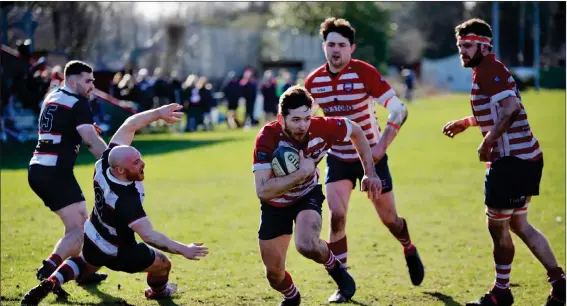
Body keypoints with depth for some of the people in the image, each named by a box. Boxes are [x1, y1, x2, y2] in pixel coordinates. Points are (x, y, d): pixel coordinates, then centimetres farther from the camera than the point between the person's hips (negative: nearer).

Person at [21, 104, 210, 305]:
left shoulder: (105, 163, -26)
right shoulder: (126, 200, -42)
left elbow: (129, 126, -16)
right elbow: (149, 236, -40)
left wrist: (158, 113, -18)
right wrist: (183, 250, -35)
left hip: (90, 241, 6)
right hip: (117, 253, -6)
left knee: (84, 266, 38)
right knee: (163, 264, 18)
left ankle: (50, 283, 15)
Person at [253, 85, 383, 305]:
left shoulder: (321, 128, -26)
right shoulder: (267, 138, -33)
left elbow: (356, 132, -4)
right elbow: (262, 191, -40)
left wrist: (370, 173, -4)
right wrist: (301, 173, -42)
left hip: (308, 195, 0)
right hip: (275, 205, 0)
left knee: (307, 245, -31)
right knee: (274, 273, 5)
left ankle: (337, 270, 3)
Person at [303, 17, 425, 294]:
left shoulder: (365, 73, -18)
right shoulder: (313, 81, -6)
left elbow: (399, 110, -20)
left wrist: (381, 146, -27)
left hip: (370, 155, -2)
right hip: (337, 158, 2)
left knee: (388, 217, 8)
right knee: (336, 216, -14)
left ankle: (409, 251, 42)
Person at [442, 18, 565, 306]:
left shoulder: (488, 69, -14)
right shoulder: (490, 69, 17)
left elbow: (511, 107, -27)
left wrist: (488, 142, -22)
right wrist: (466, 123, 30)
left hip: (511, 160, -10)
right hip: (526, 156, 10)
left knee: (497, 226, 2)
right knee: (518, 224, 17)